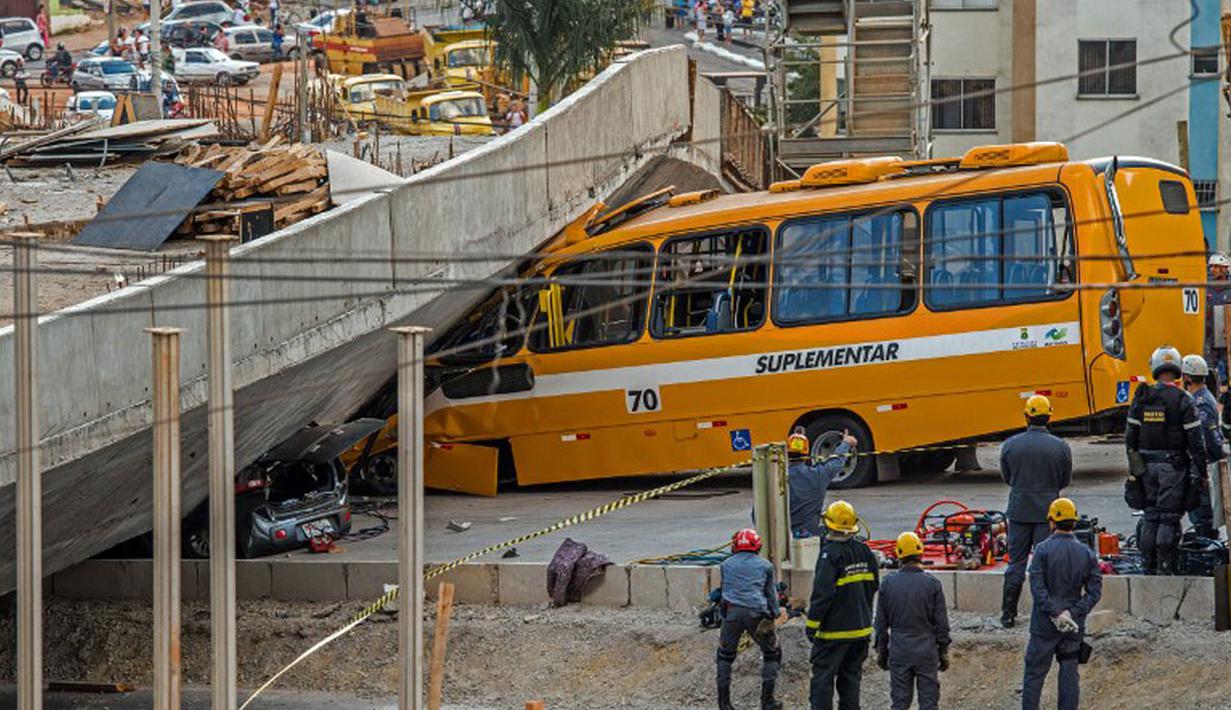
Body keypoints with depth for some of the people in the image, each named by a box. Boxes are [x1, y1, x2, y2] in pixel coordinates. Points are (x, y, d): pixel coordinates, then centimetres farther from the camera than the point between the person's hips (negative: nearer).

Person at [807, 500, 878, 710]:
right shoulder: (865, 552, 5)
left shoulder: (830, 555, -18)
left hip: (834, 631, -7)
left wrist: (812, 625, -14)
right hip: (861, 629, 7)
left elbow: (822, 594, -21)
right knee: (851, 677, 15)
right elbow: (873, 585, 15)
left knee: (823, 677, 0)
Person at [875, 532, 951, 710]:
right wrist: (943, 652, 6)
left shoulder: (888, 583, -1)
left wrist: (881, 651, 14)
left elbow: (881, 623, 4)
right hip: (926, 650, -2)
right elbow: (941, 623, -4)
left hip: (898, 650, 2)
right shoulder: (932, 584, -7)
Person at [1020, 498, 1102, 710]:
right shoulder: (1086, 553, 2)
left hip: (1044, 623, -3)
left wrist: (1055, 612, -13)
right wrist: (1074, 613, -7)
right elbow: (1094, 591, -1)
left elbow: (1037, 588, -16)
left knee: (1034, 672, 4)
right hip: (1075, 627, 3)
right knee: (1069, 673, 8)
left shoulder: (1043, 550, -9)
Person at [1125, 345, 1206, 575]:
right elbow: (1195, 440, -10)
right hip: (1174, 466, -4)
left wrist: (1133, 469, 16)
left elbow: (1130, 437, 7)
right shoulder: (1183, 400, -10)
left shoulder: (1141, 398, 3)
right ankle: (1165, 569, -4)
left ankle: (1148, 567, 14)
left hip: (1147, 466, 4)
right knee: (1169, 517, -1)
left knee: (1151, 515, 12)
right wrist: (1201, 472, -2)